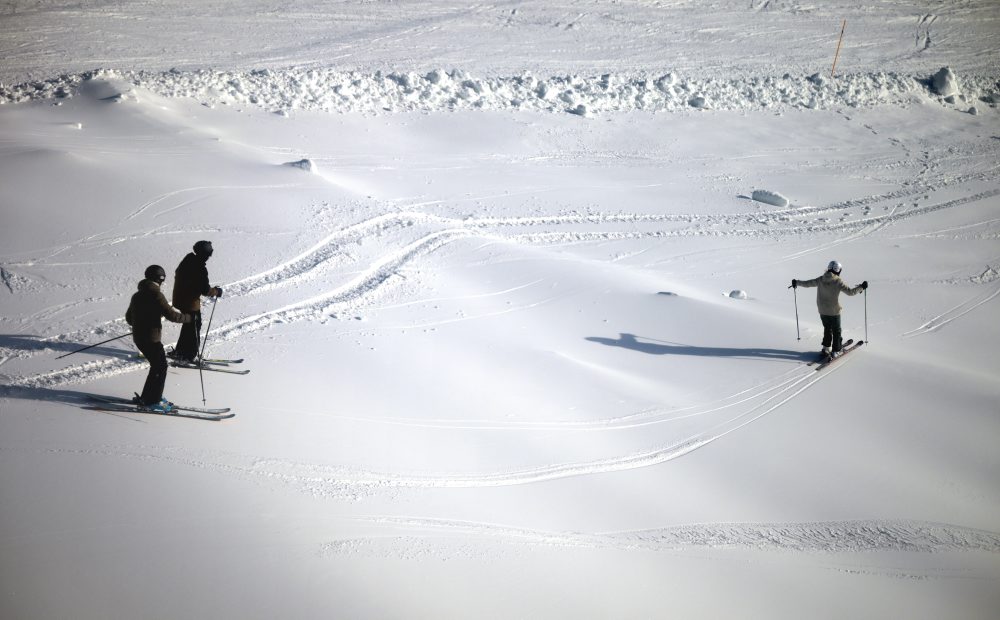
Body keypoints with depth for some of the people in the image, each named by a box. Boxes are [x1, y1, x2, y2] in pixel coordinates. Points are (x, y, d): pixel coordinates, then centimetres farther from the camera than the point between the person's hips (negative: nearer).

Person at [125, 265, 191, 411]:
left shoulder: (137, 296, 12)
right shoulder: (156, 296, -15)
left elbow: (129, 318, 20)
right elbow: (171, 315, -19)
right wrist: (188, 317, -5)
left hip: (138, 337, 9)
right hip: (151, 338, -9)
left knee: (157, 366, 18)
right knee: (160, 367, 0)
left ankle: (147, 398, 21)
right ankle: (153, 401, -1)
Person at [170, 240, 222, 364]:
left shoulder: (187, 260, 0)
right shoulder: (200, 269, -25)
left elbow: (177, 274, 16)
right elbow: (205, 290, -23)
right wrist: (216, 291, -5)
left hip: (179, 299, 8)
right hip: (191, 302, -8)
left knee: (188, 325, 24)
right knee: (194, 328, 7)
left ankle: (179, 351, 32)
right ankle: (190, 356, 15)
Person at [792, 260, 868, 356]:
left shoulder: (821, 280, -6)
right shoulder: (838, 282, -18)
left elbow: (807, 283, 3)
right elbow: (851, 292, -19)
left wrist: (797, 283, 20)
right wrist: (861, 287, -5)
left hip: (822, 311, 4)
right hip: (834, 312, -4)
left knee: (827, 329, 23)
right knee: (836, 331, 12)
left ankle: (826, 348, 25)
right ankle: (835, 350, 16)